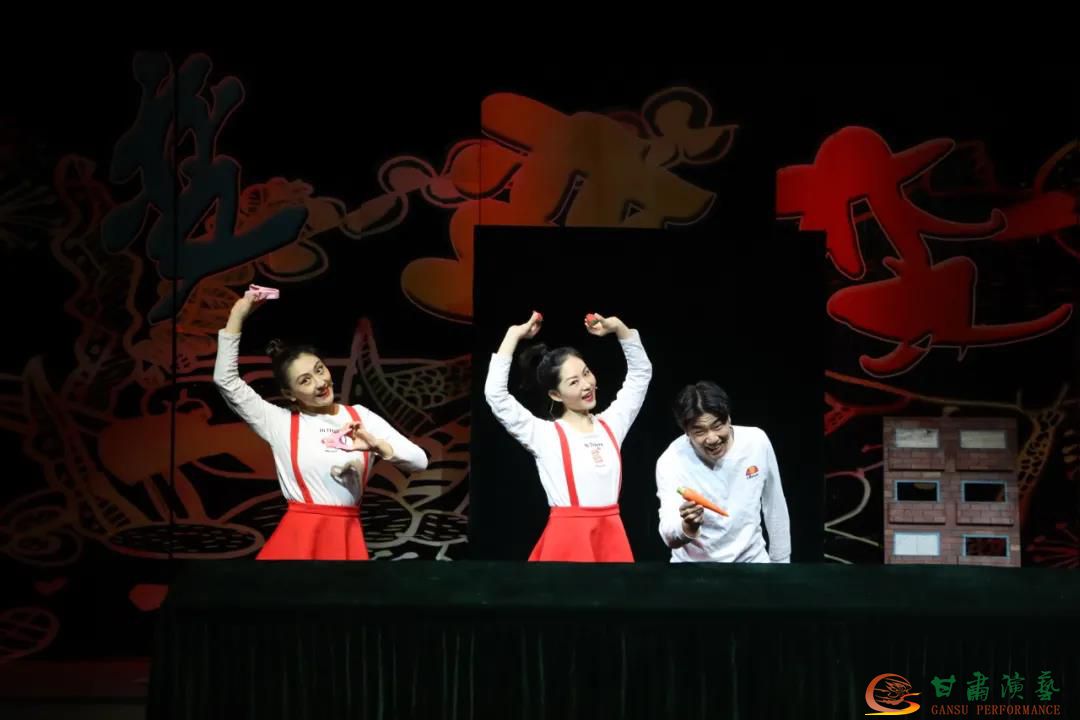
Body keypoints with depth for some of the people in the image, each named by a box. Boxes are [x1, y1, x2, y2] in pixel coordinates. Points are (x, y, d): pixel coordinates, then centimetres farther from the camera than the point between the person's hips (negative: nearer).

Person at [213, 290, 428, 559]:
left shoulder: (360, 417, 6)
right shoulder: (281, 422, 1)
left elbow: (419, 461, 0)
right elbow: (226, 380, -4)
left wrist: (376, 446, -18)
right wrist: (238, 314, -6)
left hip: (347, 537, 1)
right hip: (297, 537, -1)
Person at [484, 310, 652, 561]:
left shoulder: (611, 424, 12)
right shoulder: (544, 434, -2)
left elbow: (641, 373, 18)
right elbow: (495, 394, -12)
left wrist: (618, 328, 6)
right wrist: (514, 335, -7)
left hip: (611, 538, 4)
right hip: (567, 539, -4)